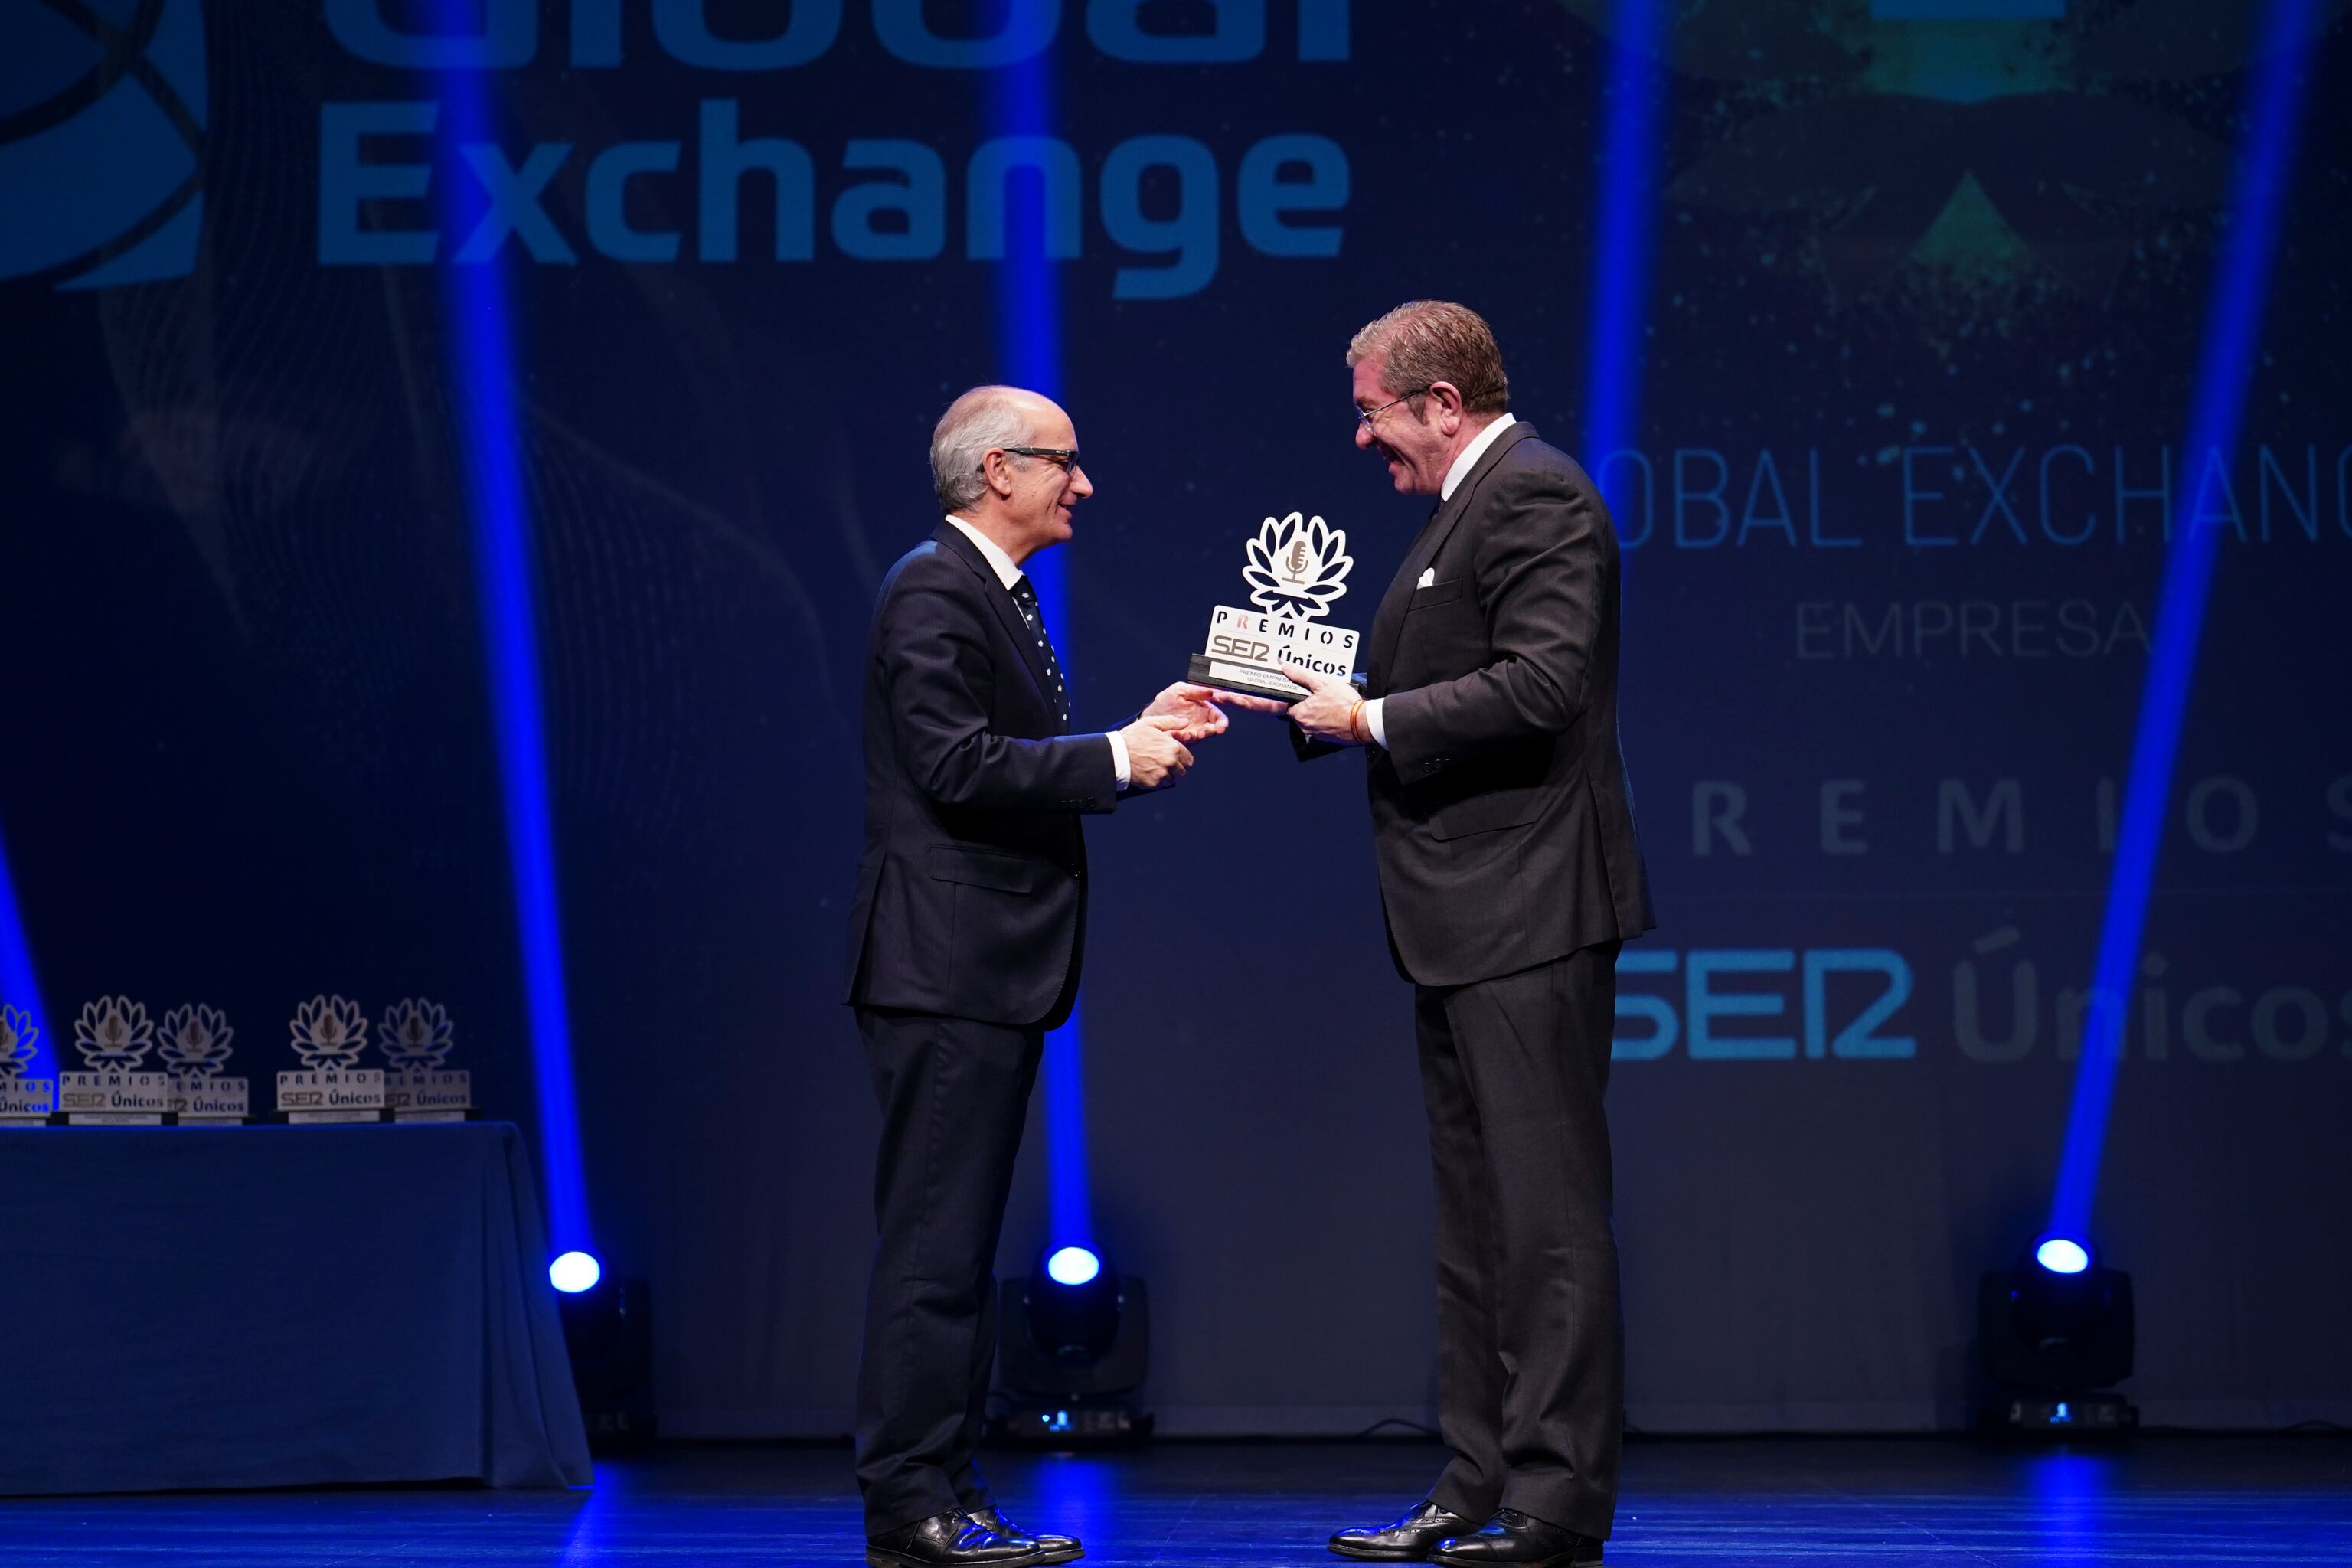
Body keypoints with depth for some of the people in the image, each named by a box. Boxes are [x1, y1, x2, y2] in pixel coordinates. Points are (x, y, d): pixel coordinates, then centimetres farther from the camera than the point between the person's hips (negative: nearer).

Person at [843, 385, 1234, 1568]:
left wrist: (1140, 733, 11)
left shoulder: (994, 594, 20)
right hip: (944, 968, -11)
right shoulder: (933, 591, -12)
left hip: (991, 975, 11)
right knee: (934, 1241, -9)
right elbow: (958, 766, -21)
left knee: (958, 1245, 12)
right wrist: (1115, 758, -15)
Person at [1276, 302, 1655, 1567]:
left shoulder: (1537, 497, -12)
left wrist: (1372, 719, -16)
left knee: (1546, 1212, -8)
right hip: (1465, 929, 11)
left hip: (1527, 916, -11)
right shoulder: (1470, 506, 19)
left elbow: (1541, 687, -23)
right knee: (1478, 1219, 13)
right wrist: (1323, 700, 8)